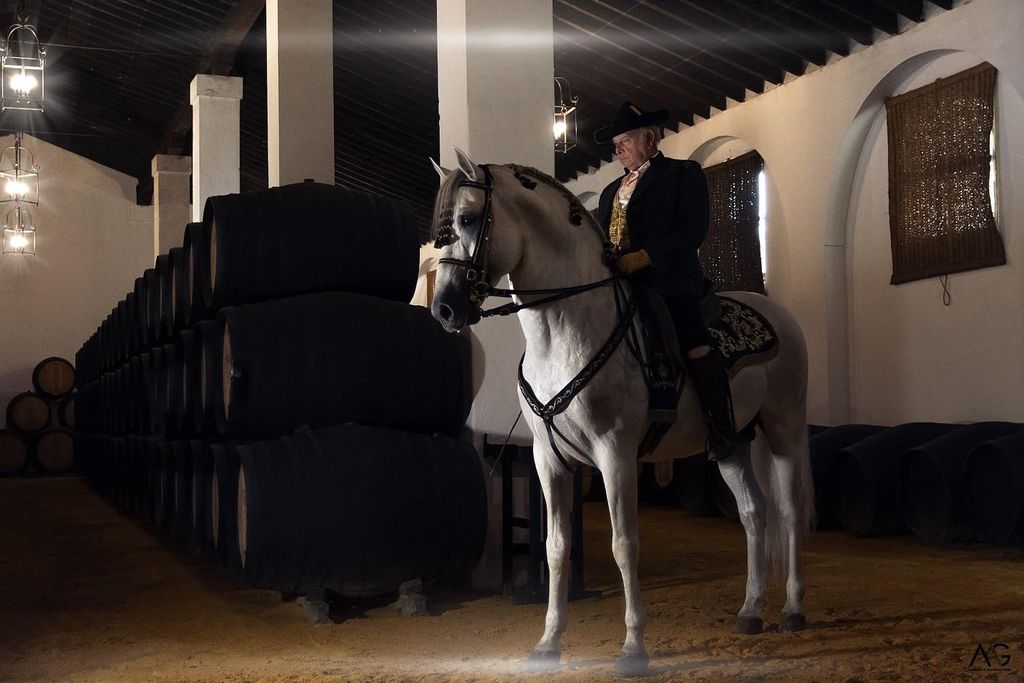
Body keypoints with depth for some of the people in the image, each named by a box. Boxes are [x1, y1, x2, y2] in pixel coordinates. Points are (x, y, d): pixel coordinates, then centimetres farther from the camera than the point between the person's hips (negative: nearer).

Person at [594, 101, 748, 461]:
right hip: (619, 285, 7)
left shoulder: (683, 173, 7)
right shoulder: (612, 190, 28)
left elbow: (693, 229, -7)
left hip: (669, 281, -7)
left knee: (695, 346, -23)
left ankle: (721, 428, -15)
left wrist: (645, 256, -17)